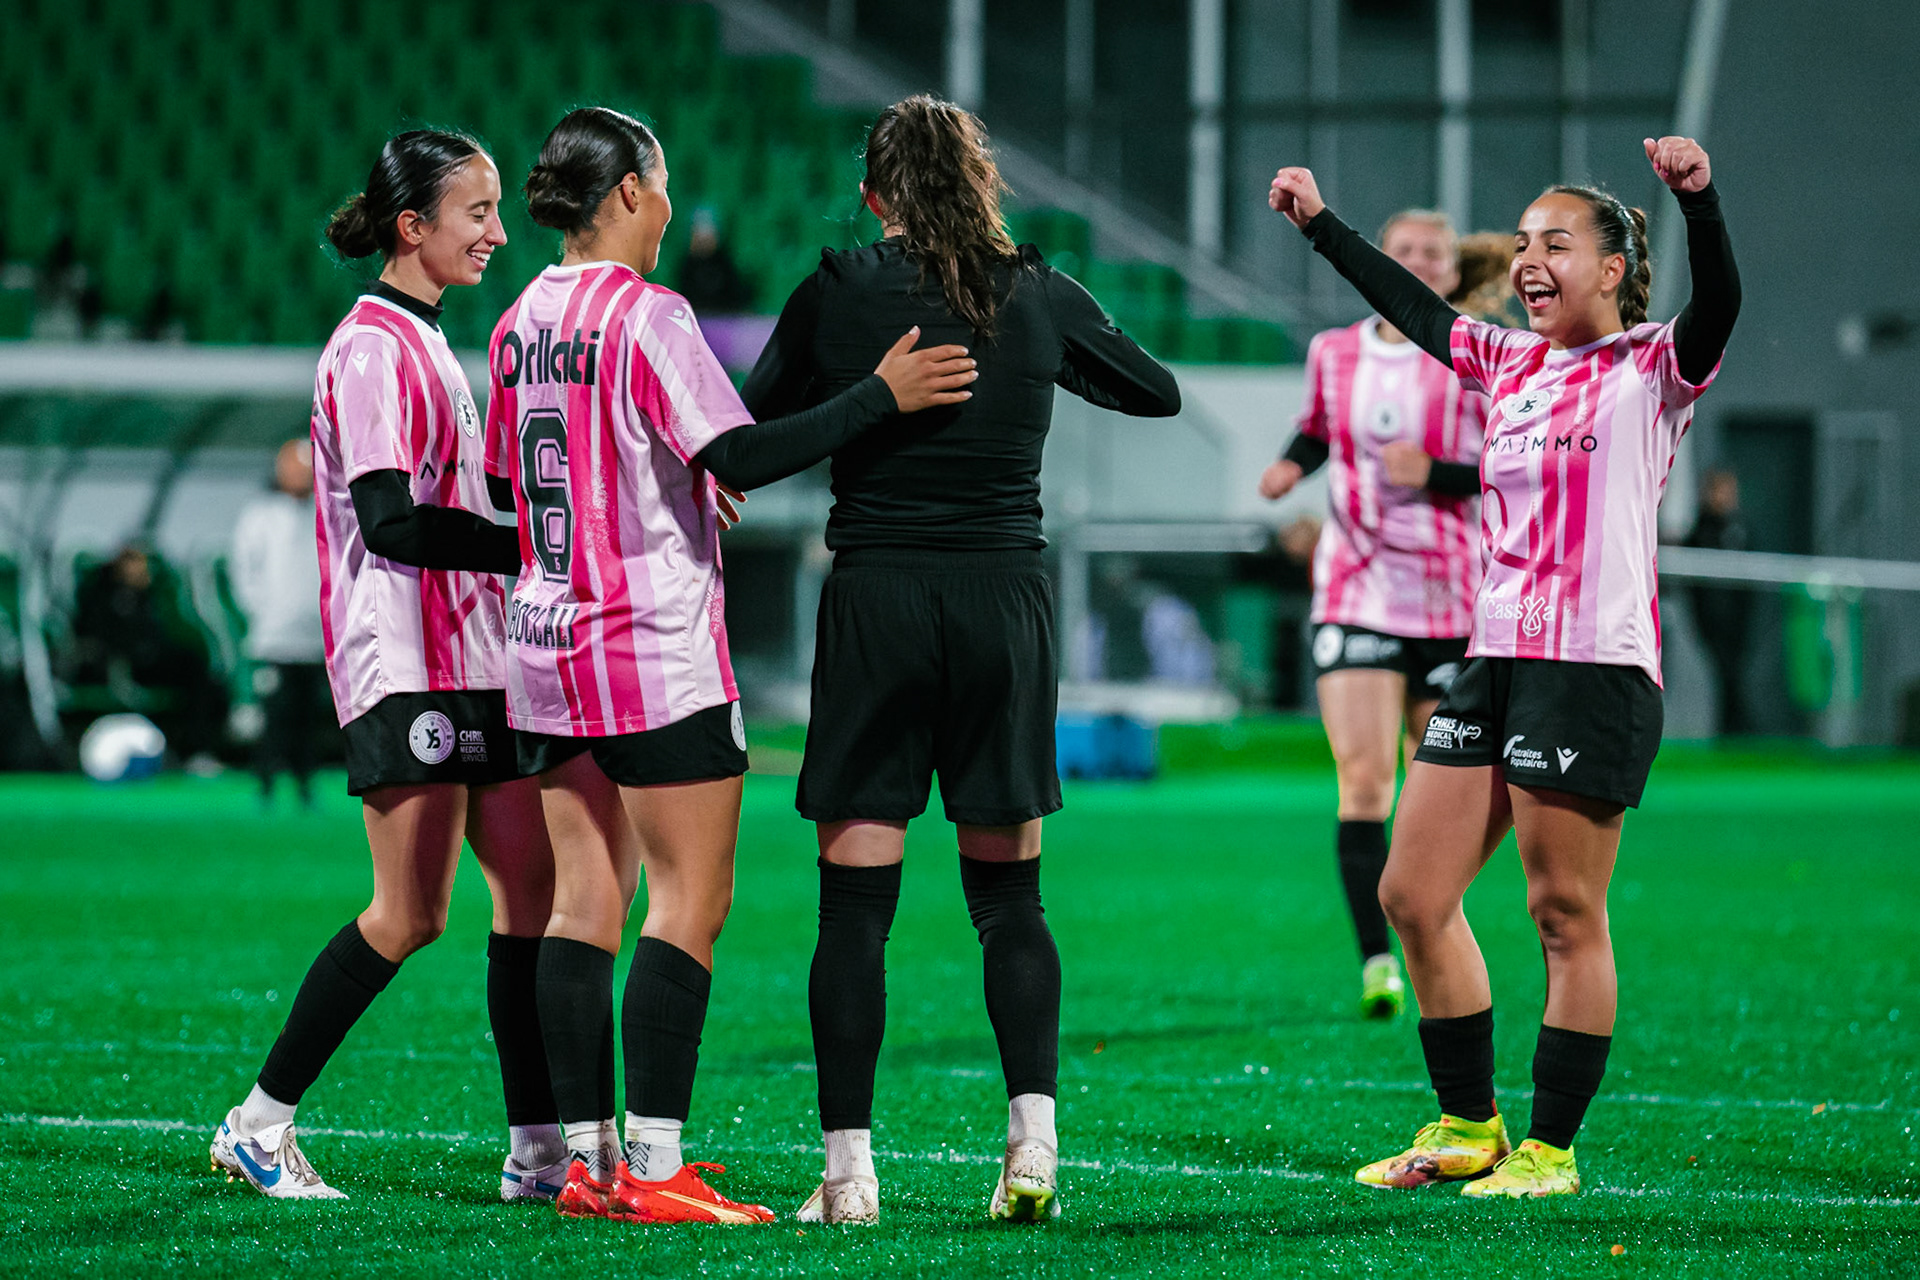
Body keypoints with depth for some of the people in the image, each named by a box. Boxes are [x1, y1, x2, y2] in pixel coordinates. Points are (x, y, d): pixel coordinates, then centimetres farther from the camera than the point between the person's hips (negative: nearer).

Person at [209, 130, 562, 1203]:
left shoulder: (427, 345, 19)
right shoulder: (374, 349, -11)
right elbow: (393, 522, -19)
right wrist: (537, 550, -15)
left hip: (473, 660, 9)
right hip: (408, 667, -9)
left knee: (537, 887, 3)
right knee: (410, 917, -8)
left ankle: (541, 1151, 3)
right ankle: (262, 1123, 3)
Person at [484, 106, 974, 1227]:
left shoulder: (521, 323, 11)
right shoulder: (647, 315, -13)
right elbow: (743, 457, -20)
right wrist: (881, 397, -16)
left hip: (550, 642, 8)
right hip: (657, 651, -8)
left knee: (587, 896, 9)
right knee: (692, 901, -5)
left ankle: (587, 1155, 8)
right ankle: (653, 1167, -10)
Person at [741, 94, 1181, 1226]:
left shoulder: (837, 294, -3)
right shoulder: (1041, 296, 2)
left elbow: (754, 429, 7)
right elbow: (1160, 392, 18)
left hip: (875, 598, -2)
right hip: (1005, 600, 2)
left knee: (856, 900, 1)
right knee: (1009, 891, 11)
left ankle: (849, 1170, -2)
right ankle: (1035, 1142, -1)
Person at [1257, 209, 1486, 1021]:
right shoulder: (1332, 355, 6)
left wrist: (1434, 475, -18)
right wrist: (1292, 464, 4)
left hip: (1449, 602, -1)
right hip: (1355, 597, 1)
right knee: (1362, 779, -15)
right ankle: (1377, 963, -18)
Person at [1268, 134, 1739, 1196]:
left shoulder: (1651, 367, -2)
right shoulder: (1510, 362, 18)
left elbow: (1716, 307, -20)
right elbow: (1418, 311, 30)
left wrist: (1698, 198, -36)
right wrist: (1321, 224, 30)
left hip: (1595, 666, -8)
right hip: (1493, 661, 8)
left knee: (1566, 916, -5)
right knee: (1412, 895, 7)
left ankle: (1550, 1149, 3)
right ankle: (1467, 1127, 18)